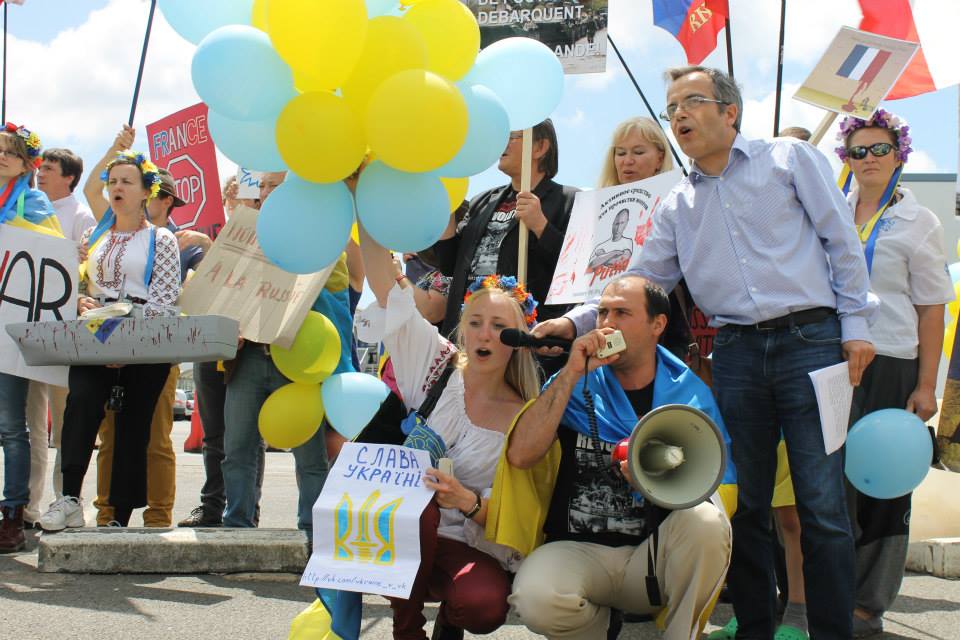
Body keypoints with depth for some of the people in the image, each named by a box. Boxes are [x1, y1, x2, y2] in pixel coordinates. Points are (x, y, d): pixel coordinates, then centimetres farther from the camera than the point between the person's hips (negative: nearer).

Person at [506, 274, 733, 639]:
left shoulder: (691, 394, 3)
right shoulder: (577, 385, 4)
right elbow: (520, 456, -12)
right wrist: (572, 374, -14)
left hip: (655, 555, 0)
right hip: (580, 551, 0)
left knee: (706, 521, -30)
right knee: (536, 597, -31)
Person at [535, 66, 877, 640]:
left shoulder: (790, 157, 7)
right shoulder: (678, 206, 17)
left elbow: (841, 239, 4)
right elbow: (639, 284, 15)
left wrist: (855, 324, -3)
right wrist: (576, 320, 2)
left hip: (810, 340, -4)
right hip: (737, 355, 4)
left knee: (822, 506, -5)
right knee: (745, 506, 6)